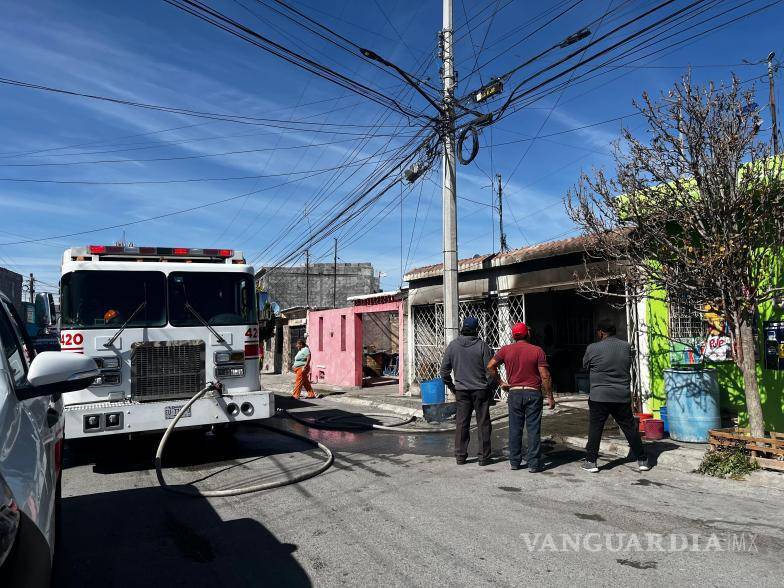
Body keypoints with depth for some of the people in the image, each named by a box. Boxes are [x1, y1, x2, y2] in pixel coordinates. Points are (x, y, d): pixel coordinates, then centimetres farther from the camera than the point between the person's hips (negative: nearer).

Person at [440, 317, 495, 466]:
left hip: (461, 391, 2)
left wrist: (451, 387, 14)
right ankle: (484, 456, 11)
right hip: (480, 390, -2)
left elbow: (444, 371, 3)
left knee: (461, 423, 9)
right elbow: (490, 369, -8)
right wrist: (489, 386, 5)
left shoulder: (452, 346, 0)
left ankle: (460, 456, 14)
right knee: (483, 423, 6)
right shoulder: (481, 345, -9)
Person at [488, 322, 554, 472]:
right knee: (534, 429, 3)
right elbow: (545, 376, -7)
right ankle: (534, 464, 6)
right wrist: (550, 397, -1)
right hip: (533, 393, -1)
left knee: (515, 429, 10)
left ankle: (514, 462, 16)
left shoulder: (506, 350, 0)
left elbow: (490, 366, 1)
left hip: (514, 393, 2)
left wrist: (501, 382, 10)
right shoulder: (537, 350, -5)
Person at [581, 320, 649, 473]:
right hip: (622, 397, 3)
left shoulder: (593, 348, -8)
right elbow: (629, 366, 13)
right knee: (630, 428, 12)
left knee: (595, 429, 5)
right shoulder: (626, 347, 2)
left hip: (599, 397, -3)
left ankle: (591, 462, 8)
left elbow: (585, 366, 6)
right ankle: (642, 460, 21)